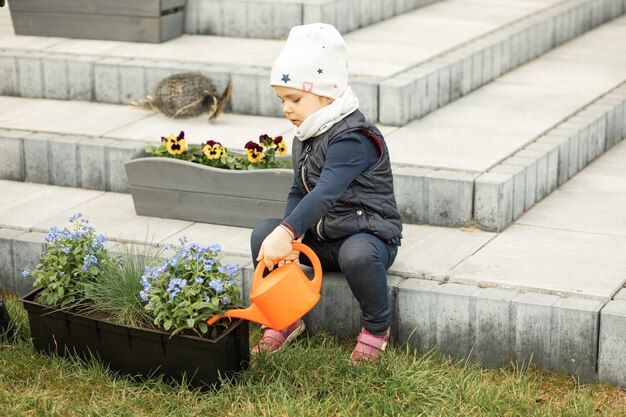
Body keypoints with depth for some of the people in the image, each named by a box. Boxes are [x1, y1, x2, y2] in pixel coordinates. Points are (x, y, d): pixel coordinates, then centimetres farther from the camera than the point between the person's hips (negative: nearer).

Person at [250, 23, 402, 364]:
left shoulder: (352, 138, -23)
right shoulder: (304, 139, 7)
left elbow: (326, 193, -38)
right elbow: (298, 192, 6)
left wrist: (286, 233, -51)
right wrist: (289, 238, -15)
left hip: (369, 235, -8)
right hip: (321, 237, 8)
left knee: (357, 254, -41)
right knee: (263, 233, -12)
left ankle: (376, 328, -11)